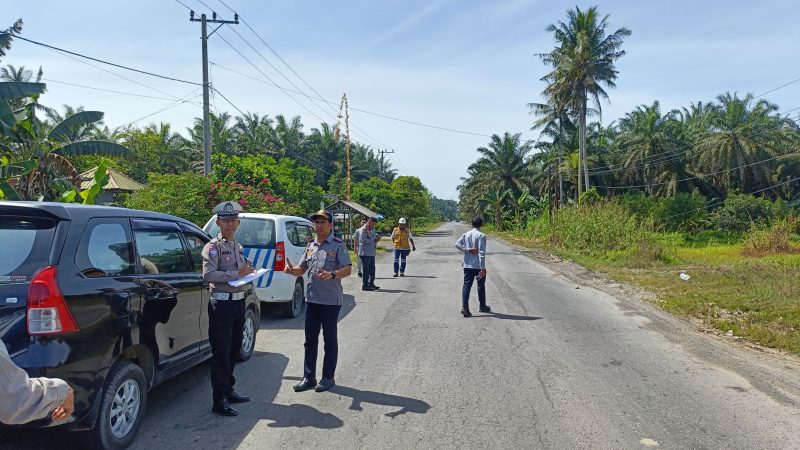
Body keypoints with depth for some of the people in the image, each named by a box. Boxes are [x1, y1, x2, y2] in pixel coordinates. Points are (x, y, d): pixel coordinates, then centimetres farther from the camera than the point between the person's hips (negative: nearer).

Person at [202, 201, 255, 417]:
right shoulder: (213, 247, -8)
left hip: (239, 302, 8)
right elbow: (209, 275, -21)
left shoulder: (239, 247, 17)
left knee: (234, 350, 16)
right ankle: (219, 400, 1)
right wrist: (237, 274, -22)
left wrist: (249, 274, 5)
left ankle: (228, 390, 29)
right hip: (222, 304, -8)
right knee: (221, 352, -4)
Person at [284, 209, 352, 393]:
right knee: (310, 340, 11)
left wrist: (332, 275, -33)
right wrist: (292, 269, -6)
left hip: (331, 300, -6)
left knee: (330, 340, 5)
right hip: (311, 299, 6)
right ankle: (309, 377, 21)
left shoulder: (338, 245, -6)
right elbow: (302, 269, 17)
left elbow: (348, 269, -14)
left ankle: (328, 378, 16)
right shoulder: (310, 246, 14)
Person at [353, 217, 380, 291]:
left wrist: (376, 238, 4)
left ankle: (371, 284, 22)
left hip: (371, 253, 9)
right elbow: (364, 241, -20)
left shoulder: (372, 230, 17)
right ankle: (364, 285, -2)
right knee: (366, 269, -6)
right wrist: (374, 240, -18)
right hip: (365, 253, -9)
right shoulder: (363, 230, -11)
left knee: (372, 269, 12)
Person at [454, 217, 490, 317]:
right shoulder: (481, 236, -11)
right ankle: (482, 306, 27)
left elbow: (457, 244, -7)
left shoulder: (466, 235, 6)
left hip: (467, 265, 4)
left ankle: (464, 308, -13)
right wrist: (483, 268, -17)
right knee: (481, 286, 14)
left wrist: (468, 249, -8)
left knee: (466, 286, 0)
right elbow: (481, 252, -17)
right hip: (478, 266, -4)